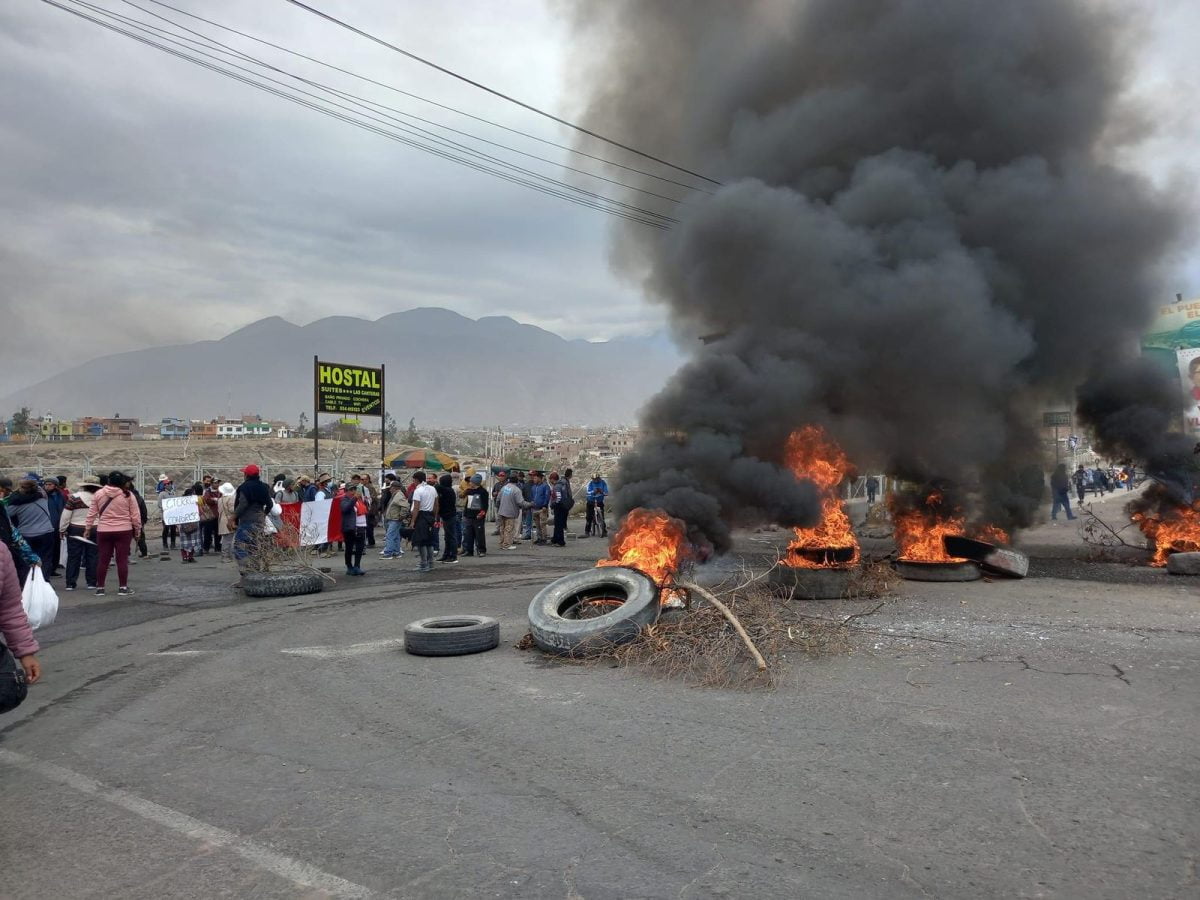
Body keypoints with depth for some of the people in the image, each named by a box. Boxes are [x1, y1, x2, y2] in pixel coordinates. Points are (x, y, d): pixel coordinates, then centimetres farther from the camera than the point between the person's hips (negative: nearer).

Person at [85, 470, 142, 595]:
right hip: (124, 531, -2)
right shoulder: (128, 495, -6)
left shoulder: (98, 494, 0)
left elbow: (92, 514, 4)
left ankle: (100, 588, 14)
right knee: (122, 559, 4)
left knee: (102, 560, 9)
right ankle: (123, 587, 8)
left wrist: (87, 528, 14)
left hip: (103, 531, 2)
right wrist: (137, 530, 9)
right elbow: (135, 515, -3)